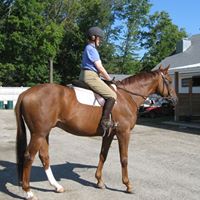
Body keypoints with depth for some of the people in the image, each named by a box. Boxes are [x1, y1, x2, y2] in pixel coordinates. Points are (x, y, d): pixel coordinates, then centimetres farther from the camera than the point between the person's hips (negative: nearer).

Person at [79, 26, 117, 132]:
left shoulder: (89, 48, 22)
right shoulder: (91, 49, -10)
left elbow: (98, 68, 23)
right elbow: (100, 68, -13)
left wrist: (106, 78, 17)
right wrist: (110, 79, -2)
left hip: (85, 75, 11)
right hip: (90, 76, -11)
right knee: (112, 95, -17)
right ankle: (105, 120, -19)